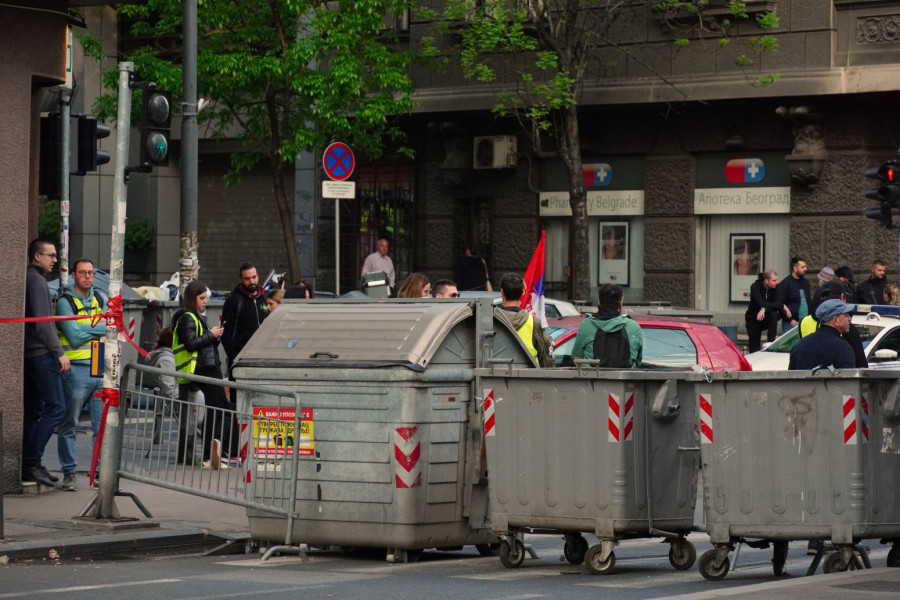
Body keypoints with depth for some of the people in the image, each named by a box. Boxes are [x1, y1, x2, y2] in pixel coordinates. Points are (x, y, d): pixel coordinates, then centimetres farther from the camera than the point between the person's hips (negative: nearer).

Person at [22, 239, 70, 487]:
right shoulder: (36, 281, -11)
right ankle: (33, 461, -14)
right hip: (41, 354, -10)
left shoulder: (29, 279, 18)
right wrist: (59, 353, -18)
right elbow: (43, 322, -18)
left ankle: (28, 466, 11)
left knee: (33, 411, 10)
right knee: (56, 406, -10)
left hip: (29, 355, 10)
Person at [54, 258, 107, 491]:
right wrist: (99, 328, -2)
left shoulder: (102, 299, 14)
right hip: (76, 369, -4)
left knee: (103, 425, 3)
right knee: (68, 425, 0)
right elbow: (74, 337, -12)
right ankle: (69, 473, 7)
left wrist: (86, 329, -9)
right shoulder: (65, 302, -2)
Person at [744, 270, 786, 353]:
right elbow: (762, 304, -31)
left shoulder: (776, 288, -10)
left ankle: (770, 343, -28)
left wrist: (765, 309, -39)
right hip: (753, 320, -2)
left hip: (766, 319, 2)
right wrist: (782, 305, -30)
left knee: (773, 314, -31)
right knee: (754, 349, -5)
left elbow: (776, 307, -20)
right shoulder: (755, 287, -18)